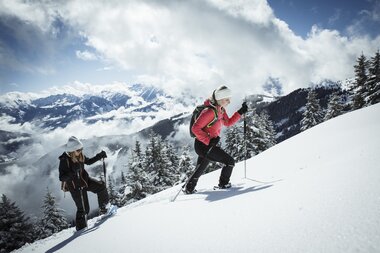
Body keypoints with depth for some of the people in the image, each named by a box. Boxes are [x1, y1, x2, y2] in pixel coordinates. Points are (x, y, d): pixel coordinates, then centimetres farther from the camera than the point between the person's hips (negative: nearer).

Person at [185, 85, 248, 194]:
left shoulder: (221, 110, 8)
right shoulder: (210, 111, -21)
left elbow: (228, 123, 19)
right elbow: (195, 128, -24)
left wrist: (240, 112, 9)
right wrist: (209, 141, -28)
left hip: (208, 144, 10)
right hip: (204, 145, -10)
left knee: (200, 170, 23)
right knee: (230, 161, -2)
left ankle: (189, 188, 36)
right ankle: (224, 184, 15)